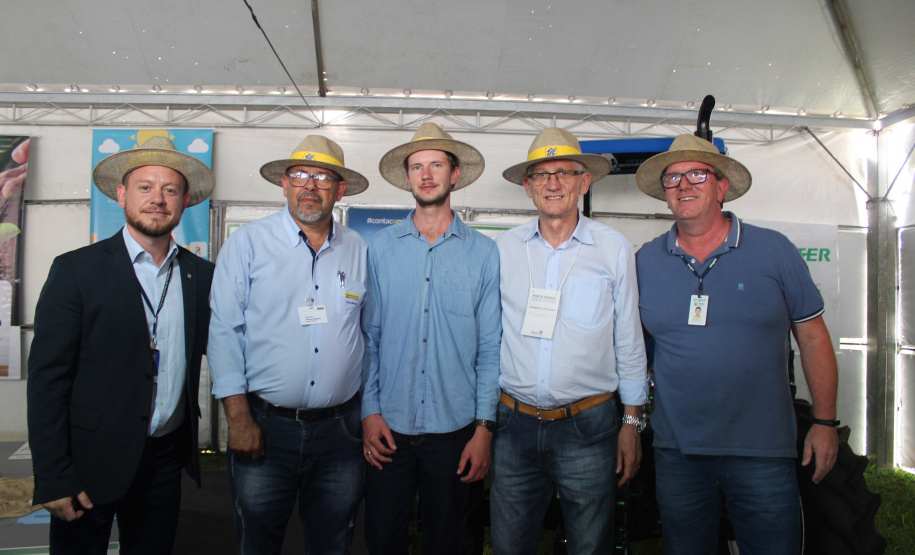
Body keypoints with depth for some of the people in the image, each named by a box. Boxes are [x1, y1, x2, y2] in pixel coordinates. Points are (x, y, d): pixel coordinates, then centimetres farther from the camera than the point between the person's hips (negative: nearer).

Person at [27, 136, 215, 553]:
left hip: (166, 459, 3)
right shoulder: (76, 269, -7)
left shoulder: (202, 275, 3)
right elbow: (47, 378, -9)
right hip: (91, 459, -3)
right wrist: (52, 478, -13)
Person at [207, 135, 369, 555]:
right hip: (264, 426, -2)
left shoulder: (359, 251, 6)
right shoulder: (247, 244, -1)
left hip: (339, 428, 2)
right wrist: (238, 417, -9)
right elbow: (224, 331, -4)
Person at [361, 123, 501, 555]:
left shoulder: (483, 252, -1)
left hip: (454, 428, 0)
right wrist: (369, 410, -2)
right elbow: (368, 335, 3)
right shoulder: (381, 247, 2)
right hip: (389, 427, 1)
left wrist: (484, 427, -4)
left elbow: (490, 346, -1)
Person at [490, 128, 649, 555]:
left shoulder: (614, 248, -2)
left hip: (588, 427, -1)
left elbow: (629, 340, 3)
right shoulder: (504, 248, 3)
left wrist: (632, 422, 5)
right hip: (515, 424, 2)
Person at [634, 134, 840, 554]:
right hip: (677, 452, 2)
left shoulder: (773, 251, -2)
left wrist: (825, 422, 1)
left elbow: (812, 336, 3)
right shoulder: (645, 262, 1)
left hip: (763, 454, -1)